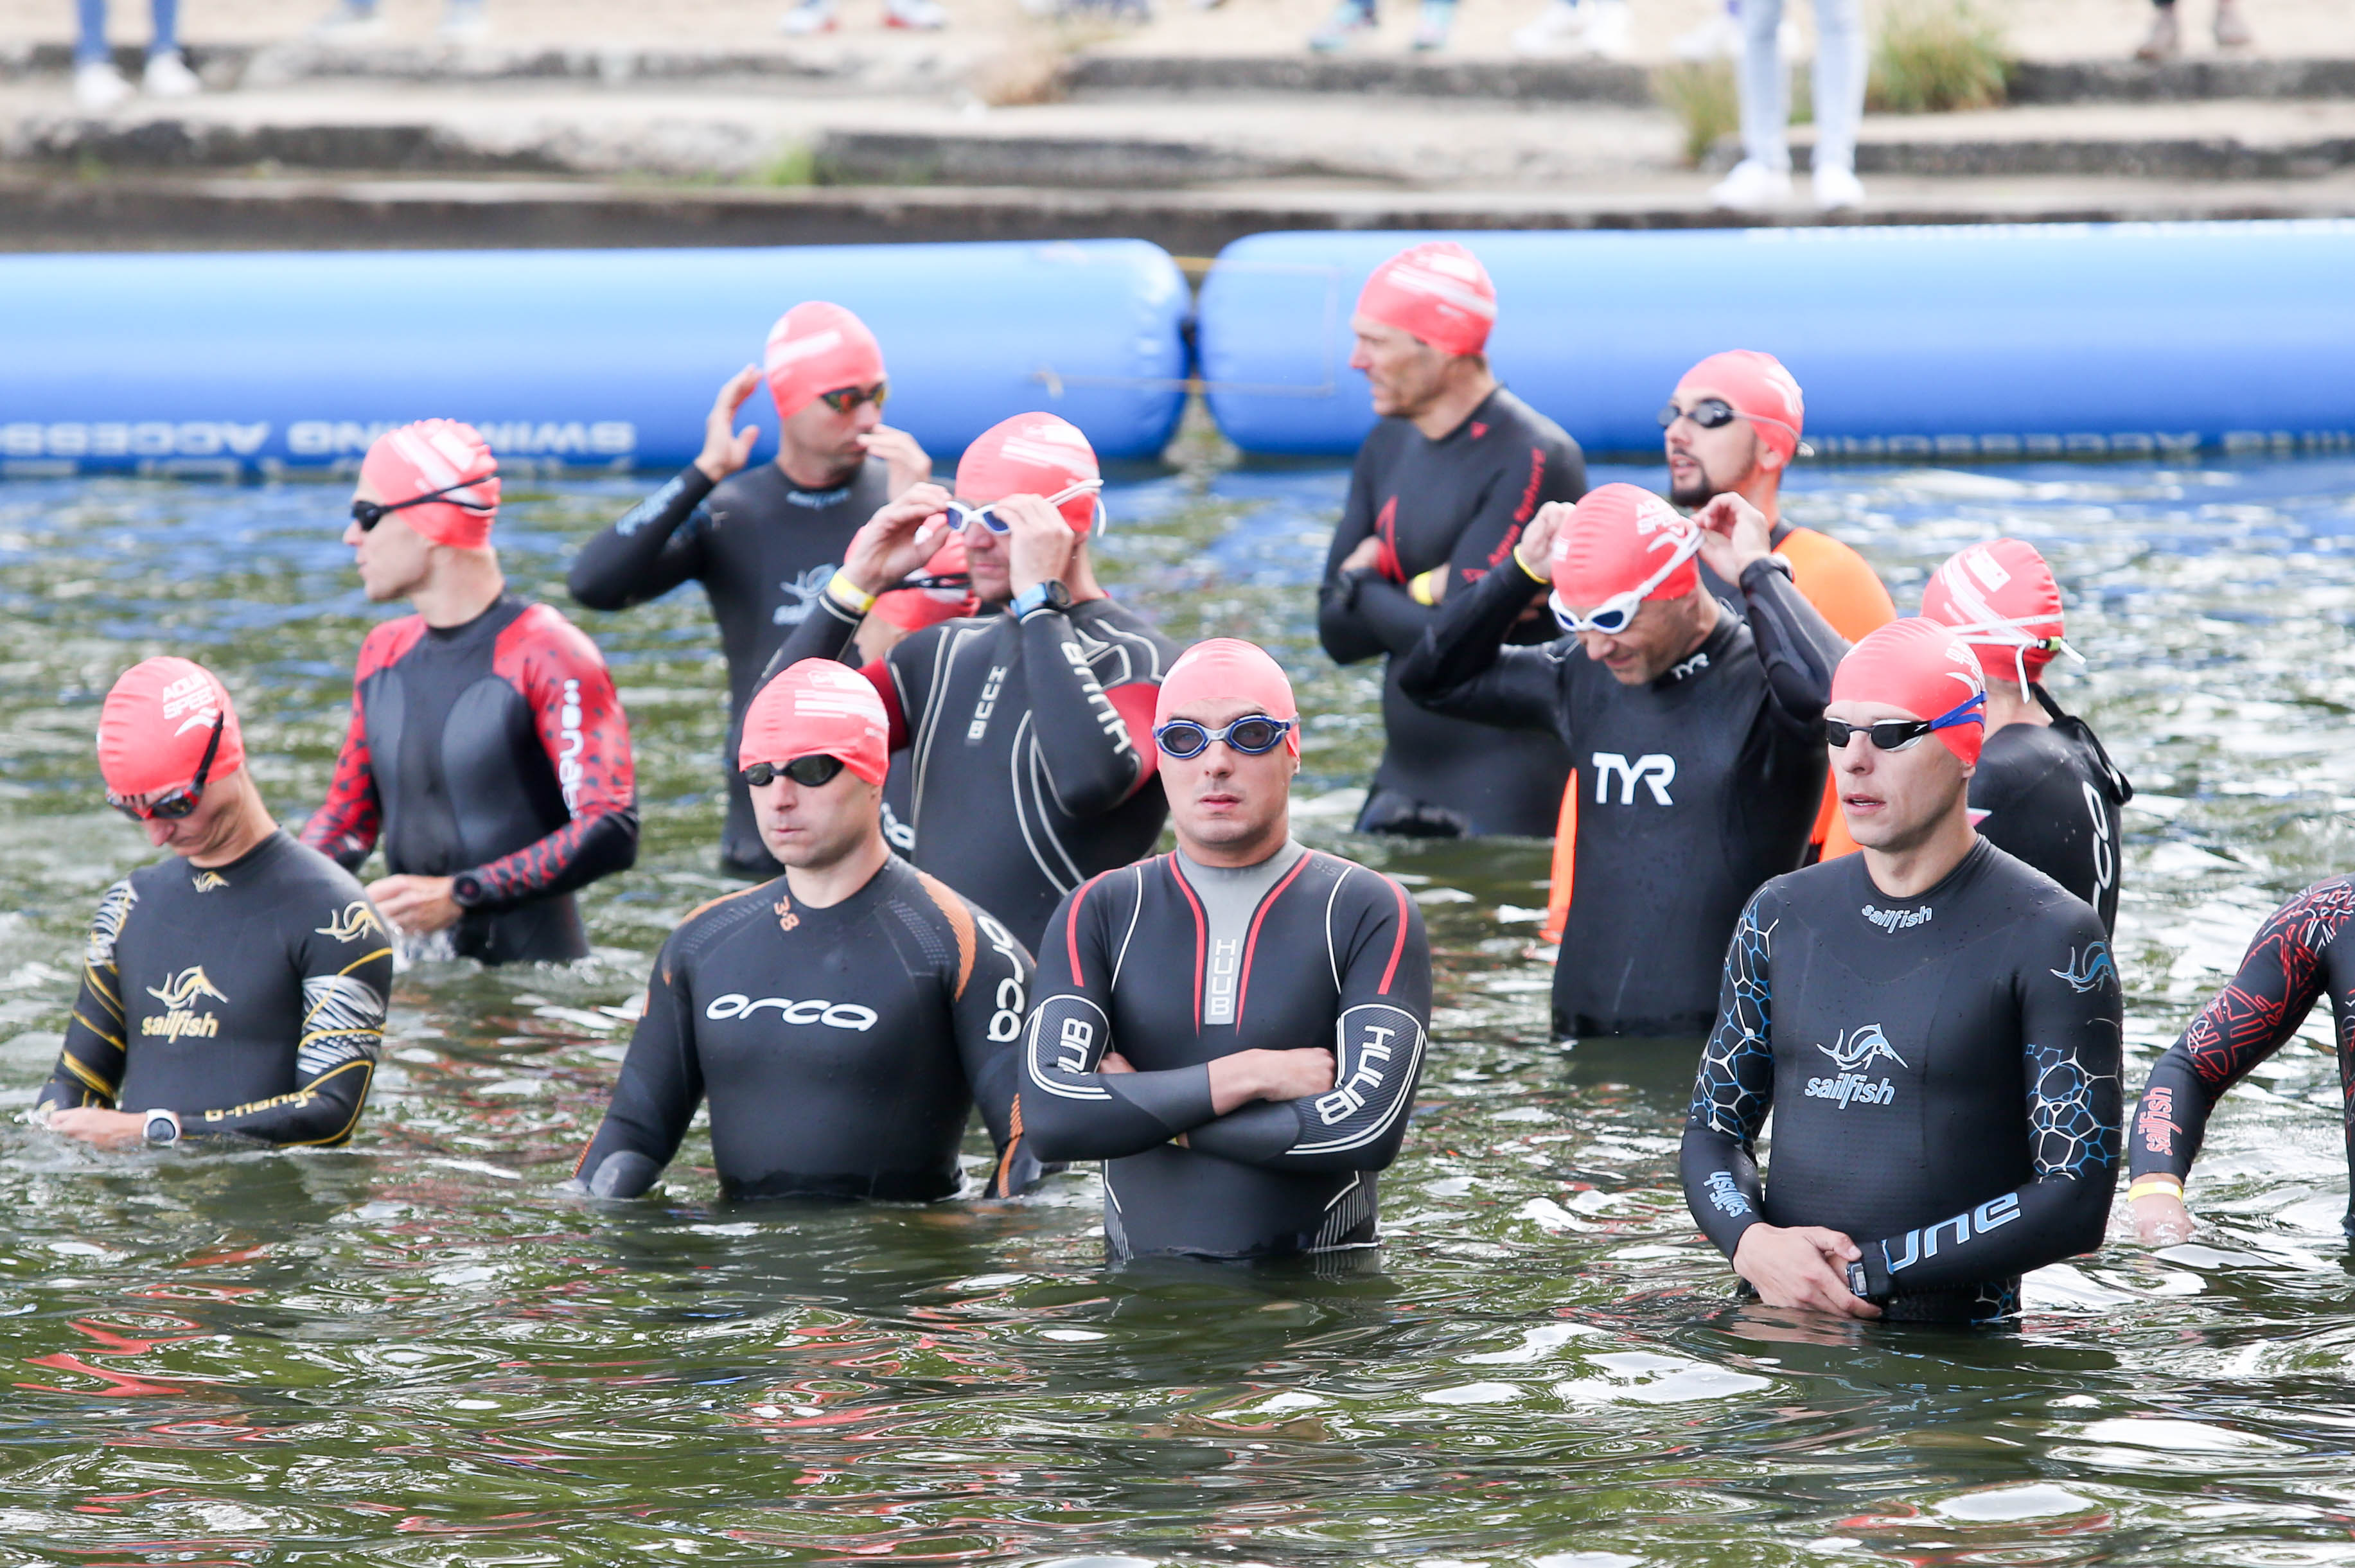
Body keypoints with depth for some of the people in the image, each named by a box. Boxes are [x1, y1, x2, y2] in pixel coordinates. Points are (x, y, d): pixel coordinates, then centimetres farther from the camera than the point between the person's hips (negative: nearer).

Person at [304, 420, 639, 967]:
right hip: (408, 980, 6)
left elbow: (611, 832, -16)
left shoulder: (546, 654, -7)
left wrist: (457, 896, -22)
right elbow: (348, 816, 26)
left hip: (529, 971, -6)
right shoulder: (384, 654, 17)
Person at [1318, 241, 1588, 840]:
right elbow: (1339, 634, 7)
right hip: (1401, 784, 8)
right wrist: (1423, 590, -11)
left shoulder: (1531, 462, -15)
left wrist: (1362, 586, -4)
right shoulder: (1389, 447, 10)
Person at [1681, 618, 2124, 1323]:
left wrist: (1871, 1271, -11)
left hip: (1953, 1337, -4)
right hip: (1775, 1319, 4)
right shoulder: (1782, 914, 14)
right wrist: (1751, 1240, -4)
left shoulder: (2049, 938, -2)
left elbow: (2074, 1200, -7)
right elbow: (1714, 1127, 19)